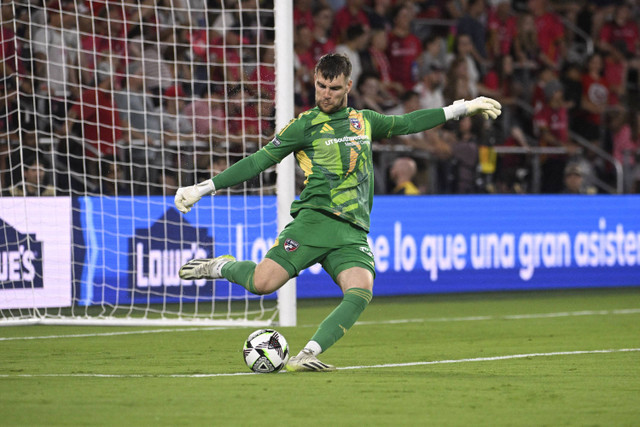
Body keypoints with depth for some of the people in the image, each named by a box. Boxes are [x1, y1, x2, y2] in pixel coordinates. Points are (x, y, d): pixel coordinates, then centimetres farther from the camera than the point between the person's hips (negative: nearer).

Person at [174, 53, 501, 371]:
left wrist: (461, 109, 37)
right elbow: (259, 161, 6)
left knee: (360, 293, -25)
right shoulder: (305, 125, 7)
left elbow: (406, 124, 35)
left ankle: (306, 356, -25)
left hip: (353, 234, 4)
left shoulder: (364, 121, 21)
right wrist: (202, 189, 1)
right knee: (263, 283, -21)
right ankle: (222, 267, 11)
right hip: (315, 220, -4)